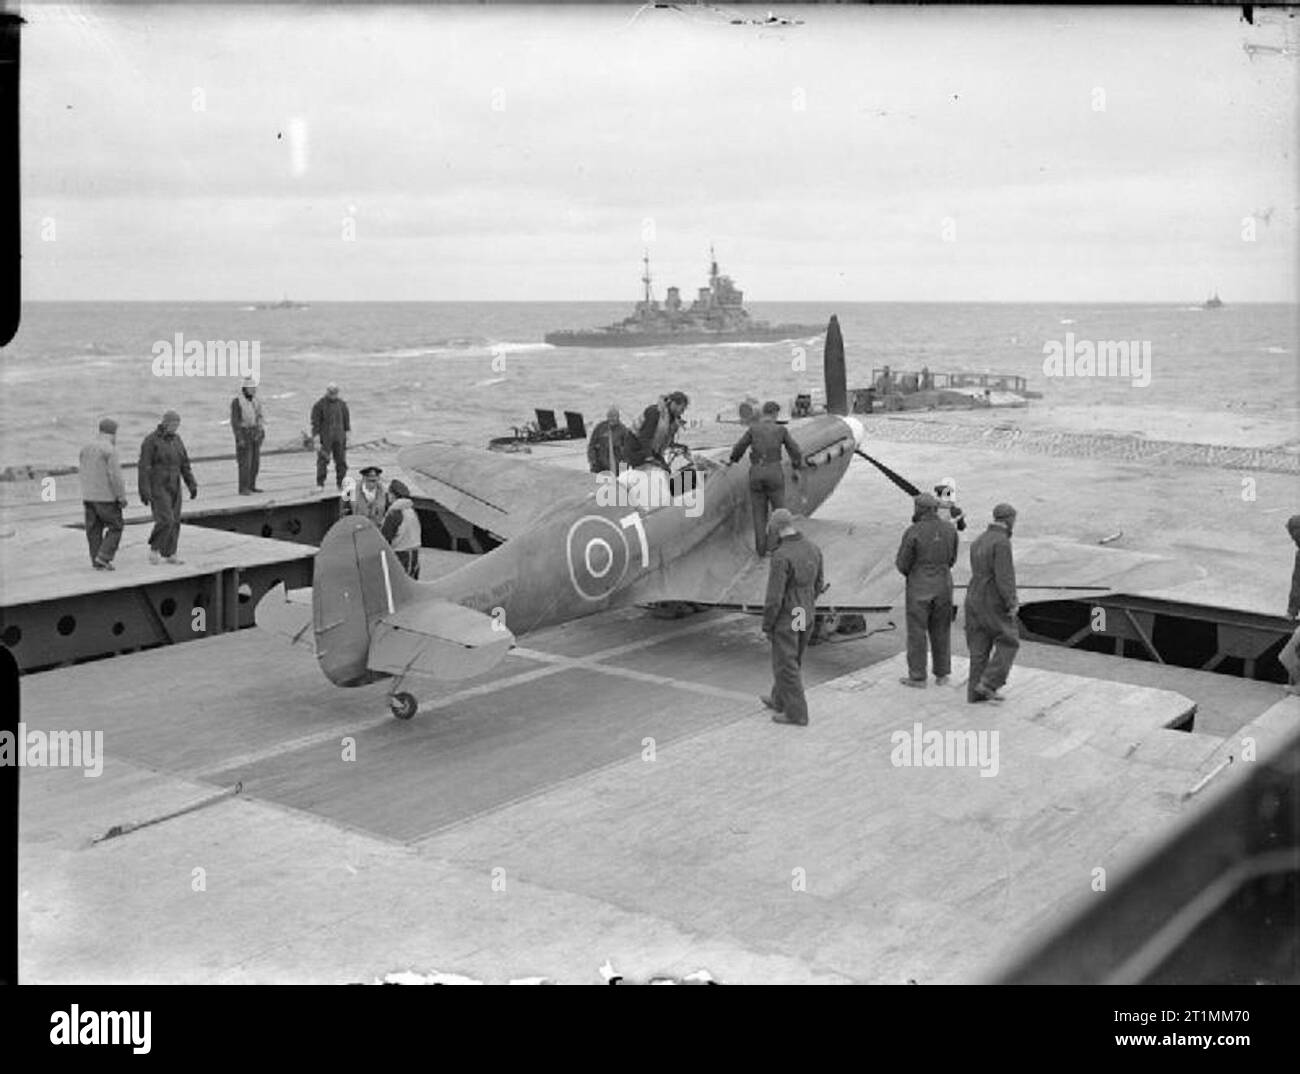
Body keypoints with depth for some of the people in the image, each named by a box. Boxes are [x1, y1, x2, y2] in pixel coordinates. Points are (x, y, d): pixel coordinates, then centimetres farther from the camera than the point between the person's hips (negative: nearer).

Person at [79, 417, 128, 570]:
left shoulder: (86, 448, 9)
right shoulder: (110, 449, -14)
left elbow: (82, 472, 14)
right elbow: (115, 475, -18)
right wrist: (121, 496, -13)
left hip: (88, 495, 7)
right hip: (106, 496, -7)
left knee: (94, 529, 9)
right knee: (115, 526, 4)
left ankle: (97, 562, 9)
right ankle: (104, 556, -6)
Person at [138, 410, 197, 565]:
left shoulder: (176, 440, 8)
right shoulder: (151, 440, -14)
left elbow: (184, 464, 11)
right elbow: (144, 467, -16)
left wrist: (192, 485, 5)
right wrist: (144, 492, -20)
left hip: (173, 486, 7)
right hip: (157, 486, -7)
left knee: (174, 521, 6)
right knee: (165, 520, -15)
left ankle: (169, 554, 13)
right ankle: (154, 548, 5)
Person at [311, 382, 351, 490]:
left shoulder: (341, 404, 7)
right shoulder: (319, 405, -5)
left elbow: (346, 421, 15)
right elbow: (315, 423, -6)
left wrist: (347, 436, 10)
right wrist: (317, 441, -11)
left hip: (339, 438, 4)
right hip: (325, 439, -4)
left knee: (341, 461, 2)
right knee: (322, 461, -7)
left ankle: (341, 483, 10)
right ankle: (320, 484, -4)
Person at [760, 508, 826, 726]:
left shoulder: (781, 557, -27)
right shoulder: (813, 549, -2)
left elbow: (774, 597, -23)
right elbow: (817, 585, 9)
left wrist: (767, 626, -11)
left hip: (786, 619, -8)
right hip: (806, 617, 8)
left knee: (786, 666, 5)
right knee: (793, 660, 22)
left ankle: (796, 713, 12)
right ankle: (779, 701, 39)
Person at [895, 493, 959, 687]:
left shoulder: (913, 532, -15)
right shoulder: (949, 529, 1)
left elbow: (902, 563, -9)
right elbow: (951, 559, 10)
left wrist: (908, 573, 12)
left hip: (919, 587, -5)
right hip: (943, 585, 5)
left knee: (917, 632, 4)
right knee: (941, 631, 14)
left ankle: (917, 677, 7)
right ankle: (942, 675, 19)